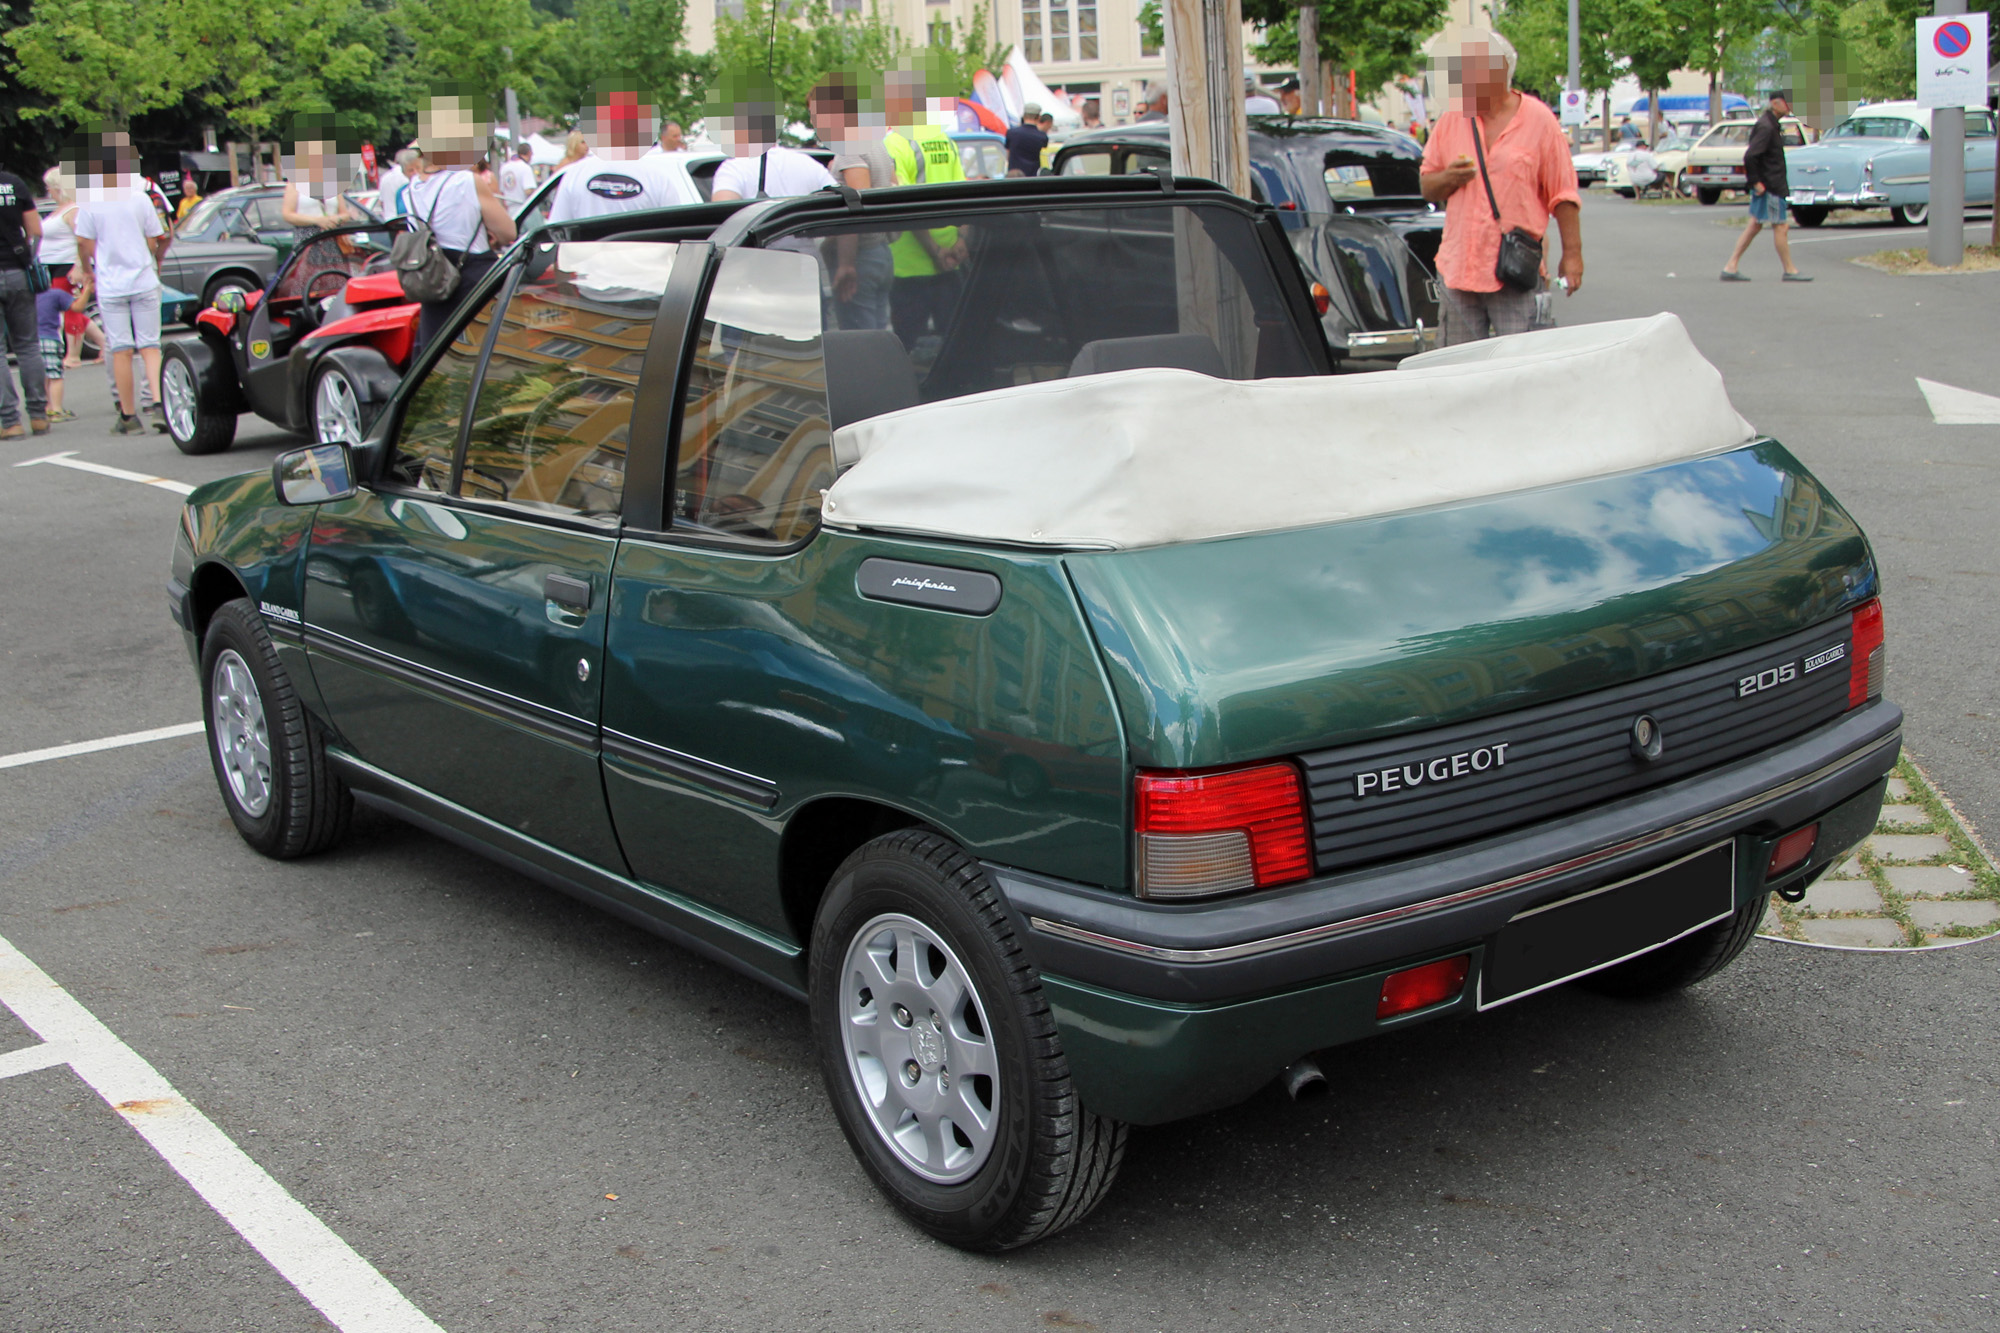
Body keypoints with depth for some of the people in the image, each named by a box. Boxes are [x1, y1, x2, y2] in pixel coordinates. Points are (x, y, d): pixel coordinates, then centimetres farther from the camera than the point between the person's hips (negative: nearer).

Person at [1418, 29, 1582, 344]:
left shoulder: (1539, 120, 0)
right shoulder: (1450, 121, 11)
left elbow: (1562, 194, 0)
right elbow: (1426, 187, 14)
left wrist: (1572, 254, -3)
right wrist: (1448, 179, -8)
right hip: (1458, 268, 4)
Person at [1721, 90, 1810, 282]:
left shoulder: (1771, 124, 14)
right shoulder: (1766, 127, -18)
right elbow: (1750, 156, -26)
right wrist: (1756, 182, -22)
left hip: (1771, 184, 10)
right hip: (1769, 186, -10)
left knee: (1754, 225, 11)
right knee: (1780, 227, -1)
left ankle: (1730, 268, 11)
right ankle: (1790, 271, 8)